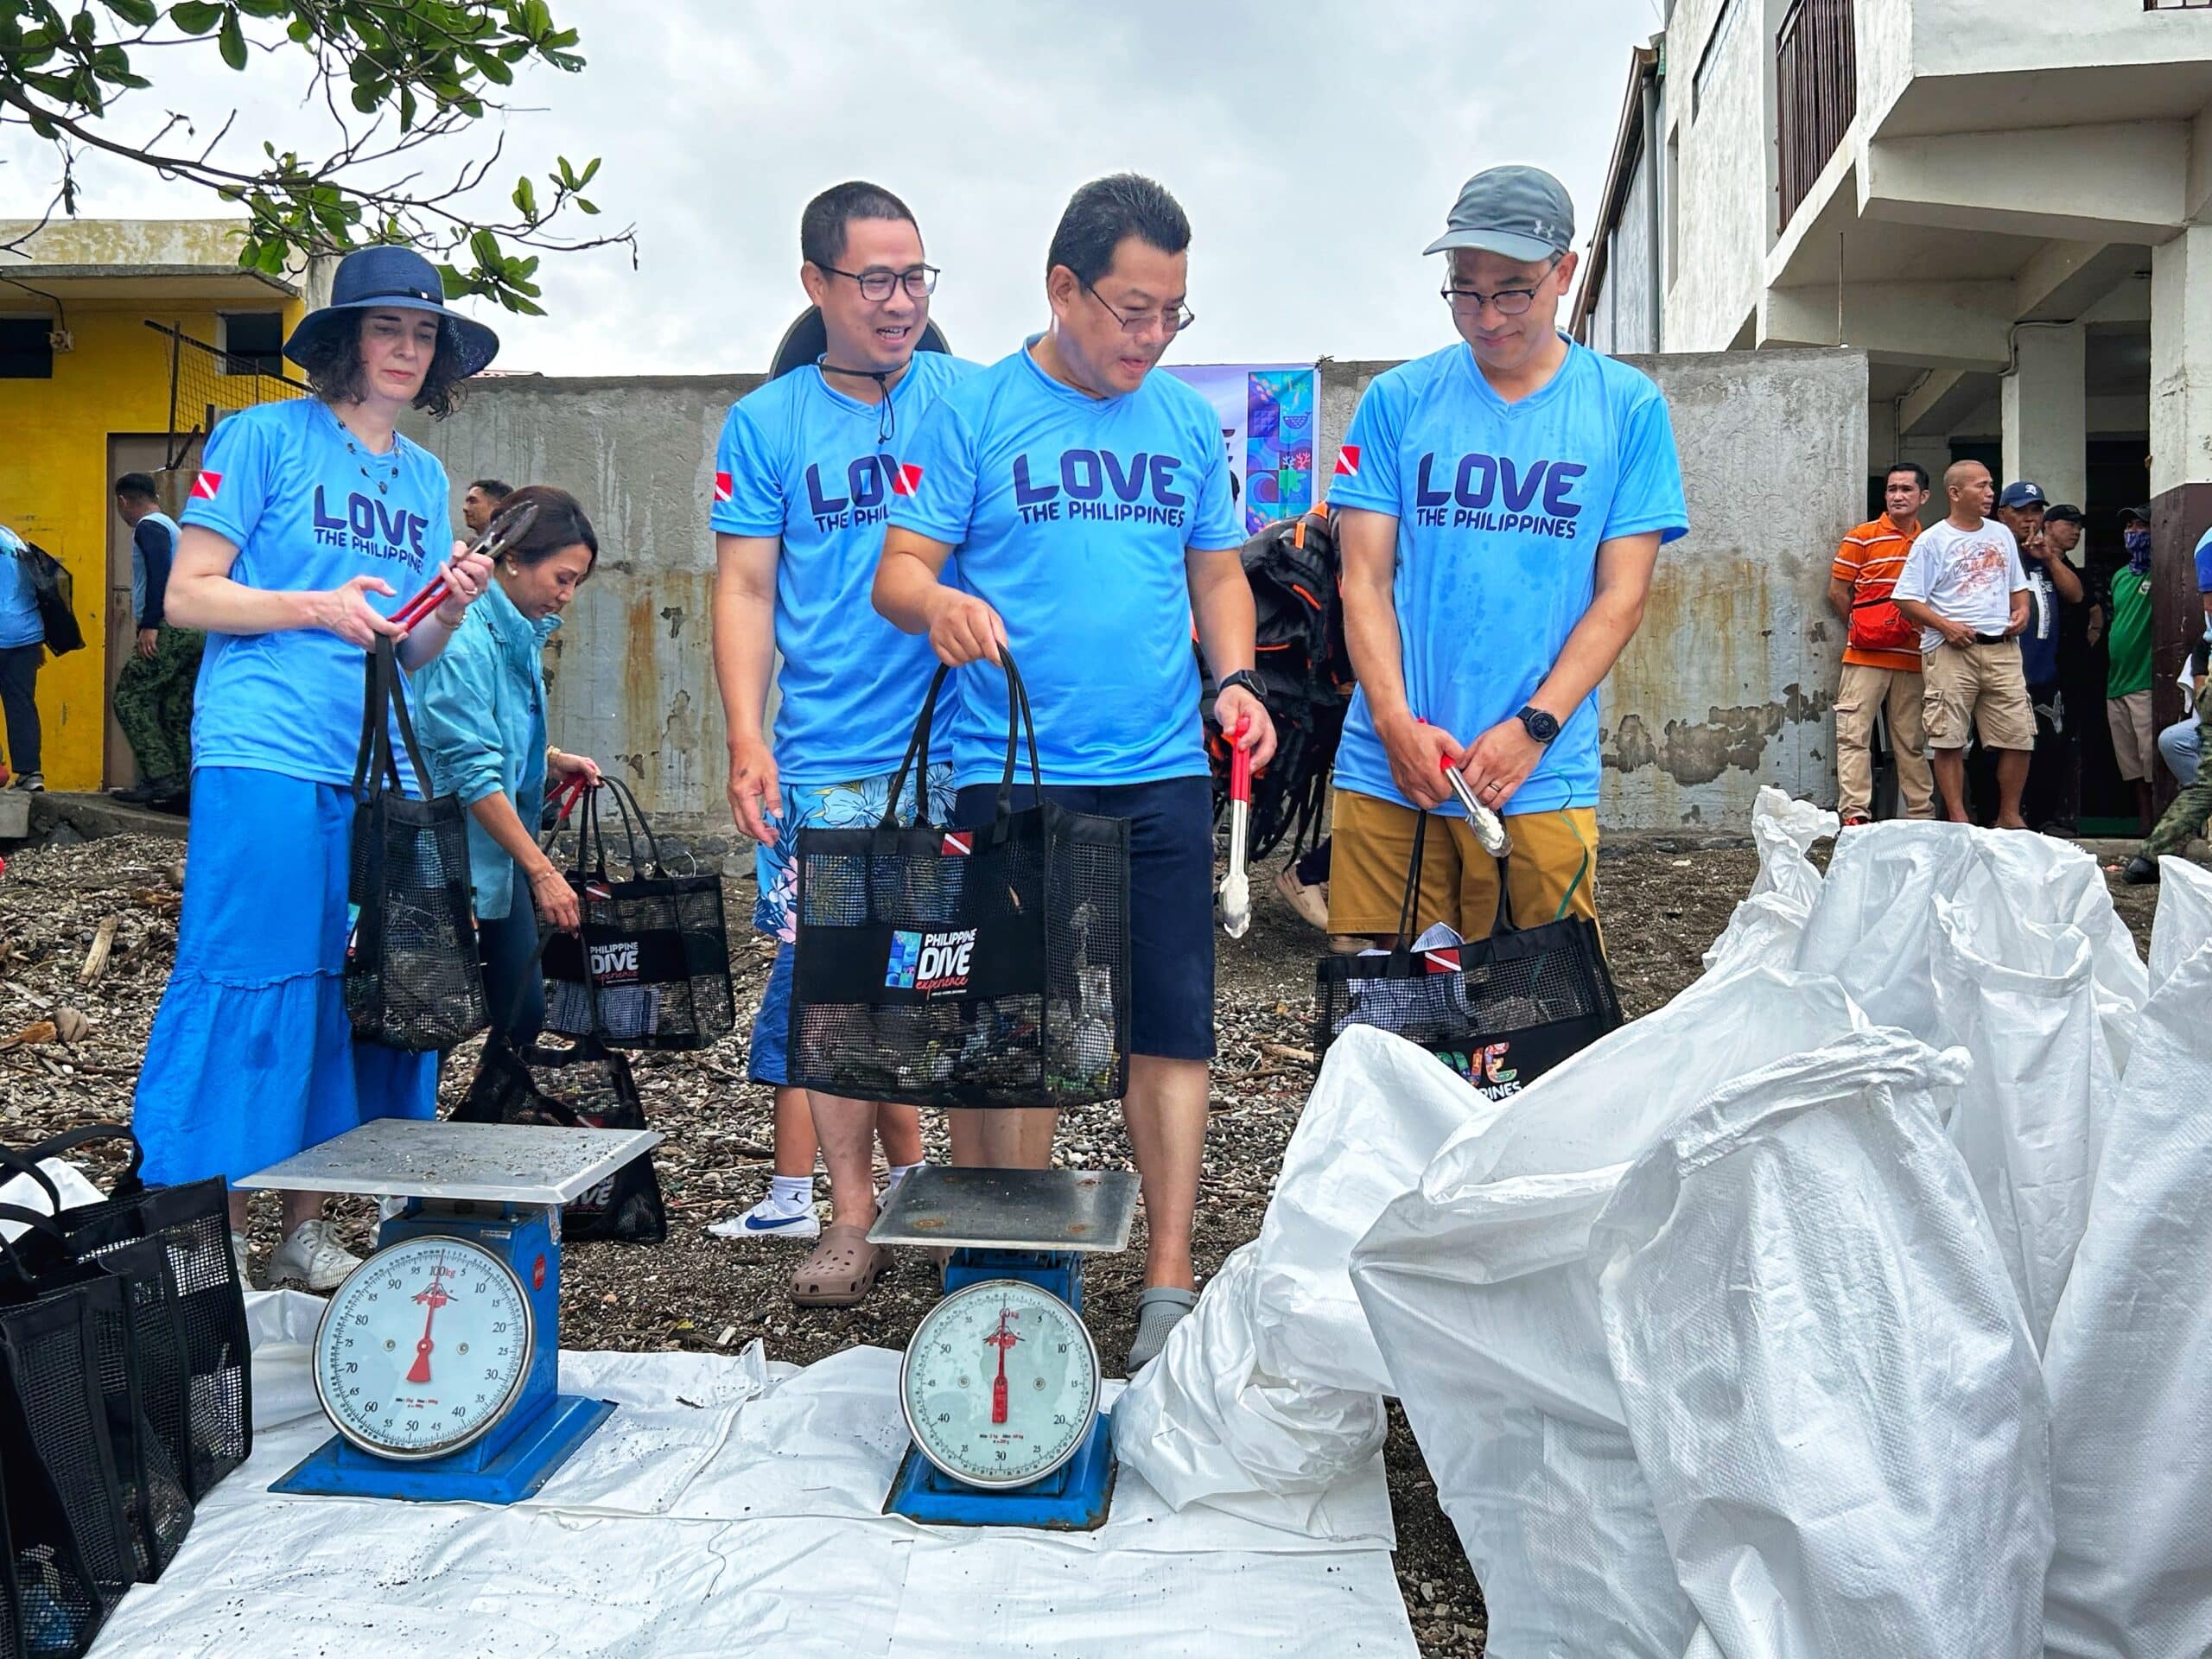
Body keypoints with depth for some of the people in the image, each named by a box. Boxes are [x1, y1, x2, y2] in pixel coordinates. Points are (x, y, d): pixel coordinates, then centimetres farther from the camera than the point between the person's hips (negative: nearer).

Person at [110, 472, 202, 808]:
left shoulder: (148, 527, -3)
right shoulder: (171, 526, 26)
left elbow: (160, 572, -18)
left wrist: (149, 625, -21)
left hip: (170, 629, -9)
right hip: (195, 631, 9)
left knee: (129, 698, -8)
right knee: (176, 712, 7)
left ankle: (160, 778, -16)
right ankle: (182, 786, 2)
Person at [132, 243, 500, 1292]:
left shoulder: (425, 478, 19)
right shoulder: (265, 437, 2)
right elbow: (188, 596, -2)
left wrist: (451, 610, 0)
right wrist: (317, 606, -13)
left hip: (379, 771, 6)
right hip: (266, 760, -6)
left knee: (352, 993, 6)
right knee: (247, 984, -5)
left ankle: (306, 1228, 16)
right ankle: (217, 1235, 5)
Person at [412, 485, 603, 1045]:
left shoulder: (522, 633, 8)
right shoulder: (464, 640, -19)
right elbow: (473, 773, -22)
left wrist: (552, 760, 4)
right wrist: (542, 870, -22)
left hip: (500, 857, 9)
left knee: (522, 1012, 8)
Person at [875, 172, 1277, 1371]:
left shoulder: (1187, 422, 13)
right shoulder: (972, 412, 2)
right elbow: (898, 570, -1)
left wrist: (1233, 676, 0)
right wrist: (938, 602, -24)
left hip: (1161, 775, 3)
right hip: (1011, 775, -3)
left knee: (1172, 1026, 2)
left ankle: (1169, 1285, 12)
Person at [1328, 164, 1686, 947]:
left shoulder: (1628, 408, 5)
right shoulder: (1396, 401, 6)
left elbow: (1621, 595, 2)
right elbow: (1365, 580, 3)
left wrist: (1531, 728, -10)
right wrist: (1396, 723, -11)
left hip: (1540, 777, 0)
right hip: (1389, 771, 1)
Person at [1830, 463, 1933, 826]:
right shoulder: (1863, 537, 1)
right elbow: (1837, 592, 1)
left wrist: (1927, 633, 6)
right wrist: (1862, 628, 3)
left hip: (1912, 657, 4)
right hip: (1866, 656, -4)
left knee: (1912, 741, 10)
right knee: (1854, 734, -9)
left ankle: (1922, 815, 16)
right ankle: (1854, 814, -10)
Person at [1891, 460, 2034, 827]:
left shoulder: (2002, 535, 17)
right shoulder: (1932, 540, -1)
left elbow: (2018, 584, 27)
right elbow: (1906, 597, -5)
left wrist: (2021, 610, 6)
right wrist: (1945, 625, -15)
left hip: (2002, 647, 5)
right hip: (1951, 650, -5)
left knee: (2018, 736, 3)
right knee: (1948, 739, -4)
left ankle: (2009, 816, 15)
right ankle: (1958, 819, 3)